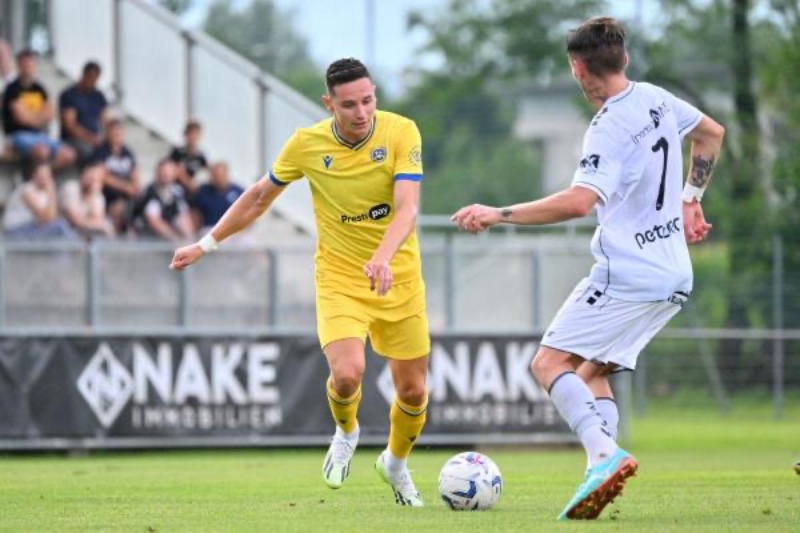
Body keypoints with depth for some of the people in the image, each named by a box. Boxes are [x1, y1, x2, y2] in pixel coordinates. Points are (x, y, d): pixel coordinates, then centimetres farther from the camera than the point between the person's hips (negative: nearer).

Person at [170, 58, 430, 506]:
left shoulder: (401, 133, -14)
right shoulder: (307, 145, -8)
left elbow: (407, 208, -25)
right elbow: (261, 196, 9)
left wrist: (382, 258, -43)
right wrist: (206, 245, 13)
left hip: (400, 279, 1)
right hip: (340, 278, -1)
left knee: (413, 391, 5)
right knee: (347, 373, -24)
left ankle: (396, 463, 38)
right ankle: (346, 432, 12)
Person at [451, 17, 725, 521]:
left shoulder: (610, 129, -17)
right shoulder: (656, 99, 11)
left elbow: (579, 201, -29)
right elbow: (712, 132, 30)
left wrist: (499, 214, -22)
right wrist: (690, 200, 33)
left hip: (626, 275, -9)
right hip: (675, 277, 9)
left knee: (550, 362, -8)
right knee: (592, 371, 16)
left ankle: (604, 453, -29)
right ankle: (604, 469, -2)